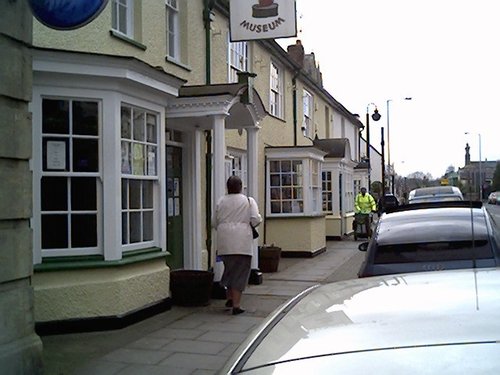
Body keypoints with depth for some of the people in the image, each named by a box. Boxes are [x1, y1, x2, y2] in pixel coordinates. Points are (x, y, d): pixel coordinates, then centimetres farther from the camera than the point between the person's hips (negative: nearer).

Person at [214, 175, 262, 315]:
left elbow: (216, 223, 10)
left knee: (229, 268, 20)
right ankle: (236, 305, 0)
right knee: (240, 272, 1)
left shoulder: (221, 201, 7)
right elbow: (256, 220, -9)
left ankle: (229, 298, 22)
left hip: (224, 242, 3)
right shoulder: (249, 201, -2)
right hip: (242, 241, -3)